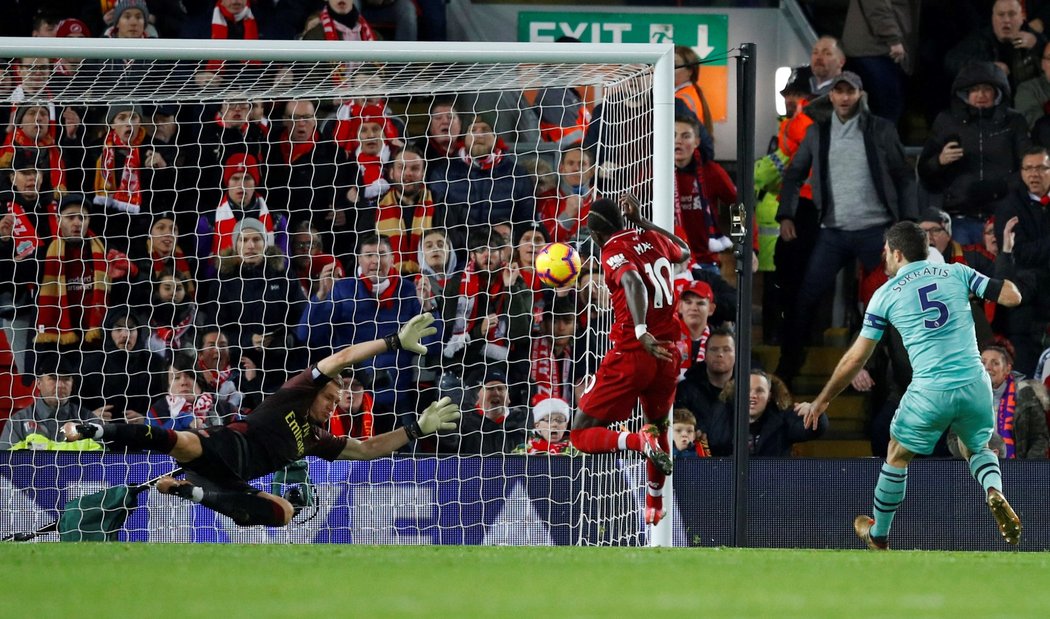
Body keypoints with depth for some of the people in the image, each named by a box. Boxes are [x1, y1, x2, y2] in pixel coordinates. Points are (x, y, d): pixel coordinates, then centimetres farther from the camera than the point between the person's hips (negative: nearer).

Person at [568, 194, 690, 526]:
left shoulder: (613, 252, -9)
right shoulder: (652, 238, 10)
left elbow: (633, 282, -31)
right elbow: (683, 252, 33)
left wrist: (641, 331, -42)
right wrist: (641, 220, 33)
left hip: (631, 352, -7)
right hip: (668, 353, 7)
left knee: (582, 433, -2)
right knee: (658, 426, 29)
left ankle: (640, 442, -27)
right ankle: (655, 506, 34)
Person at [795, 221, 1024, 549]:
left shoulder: (886, 294, 6)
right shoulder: (957, 273, 8)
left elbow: (855, 359, 9)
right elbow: (1011, 296, 2)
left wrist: (821, 401, 20)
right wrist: (1002, 283, 27)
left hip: (930, 392, -2)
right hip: (975, 385, 2)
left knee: (897, 456, 23)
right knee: (977, 448, 28)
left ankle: (878, 535, 37)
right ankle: (995, 494, -5)